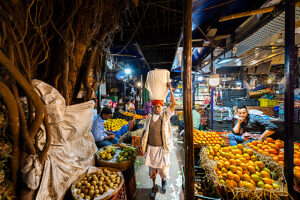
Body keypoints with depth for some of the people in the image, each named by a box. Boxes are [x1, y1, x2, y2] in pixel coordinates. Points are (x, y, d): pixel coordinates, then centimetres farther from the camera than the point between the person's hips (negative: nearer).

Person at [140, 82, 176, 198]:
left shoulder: (166, 115, -6)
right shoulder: (149, 117, 0)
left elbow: (174, 103, -18)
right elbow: (145, 131, 6)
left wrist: (170, 89, -17)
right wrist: (142, 143, 1)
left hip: (162, 147, -2)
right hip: (151, 147, 2)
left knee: (163, 168, 9)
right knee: (152, 168, 16)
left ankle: (164, 180, 46)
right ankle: (154, 186, 43)